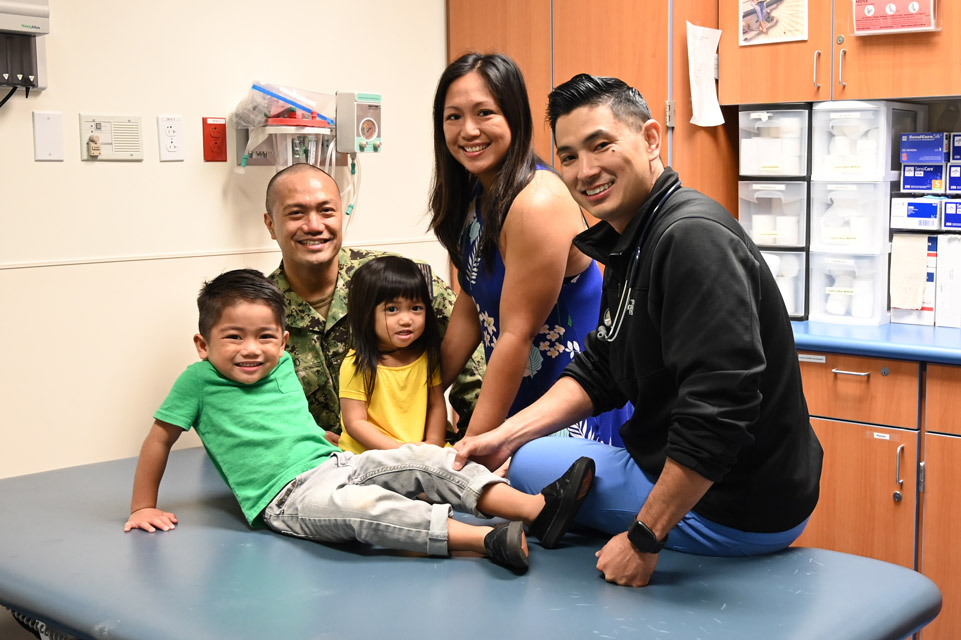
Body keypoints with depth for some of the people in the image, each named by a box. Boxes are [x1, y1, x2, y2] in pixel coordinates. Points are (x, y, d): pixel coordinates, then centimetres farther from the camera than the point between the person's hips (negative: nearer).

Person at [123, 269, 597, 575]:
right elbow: (159, 438, 6)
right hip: (286, 498, -7)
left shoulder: (282, 365, 15)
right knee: (362, 504, -36)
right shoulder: (199, 381, -1)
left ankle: (535, 509, -29)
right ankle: (489, 540, -54)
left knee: (426, 460, -13)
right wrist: (144, 507, 9)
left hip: (336, 463, 7)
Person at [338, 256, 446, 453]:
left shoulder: (427, 356, 5)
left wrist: (434, 441, -3)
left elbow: (437, 404, 12)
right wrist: (399, 449, -19)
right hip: (366, 456, -4)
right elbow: (355, 422, -12)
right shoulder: (358, 365, -11)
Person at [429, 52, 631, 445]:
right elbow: (470, 307, 10)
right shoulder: (475, 195, 5)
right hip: (523, 402, 8)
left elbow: (517, 335, -22)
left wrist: (472, 446, -19)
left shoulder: (539, 205, -23)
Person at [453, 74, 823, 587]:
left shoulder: (692, 238, -26)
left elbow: (718, 414, -33)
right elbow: (596, 374, 13)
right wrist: (506, 435, 0)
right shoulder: (629, 244, 8)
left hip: (736, 508, -10)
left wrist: (644, 539, -27)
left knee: (529, 464, 0)